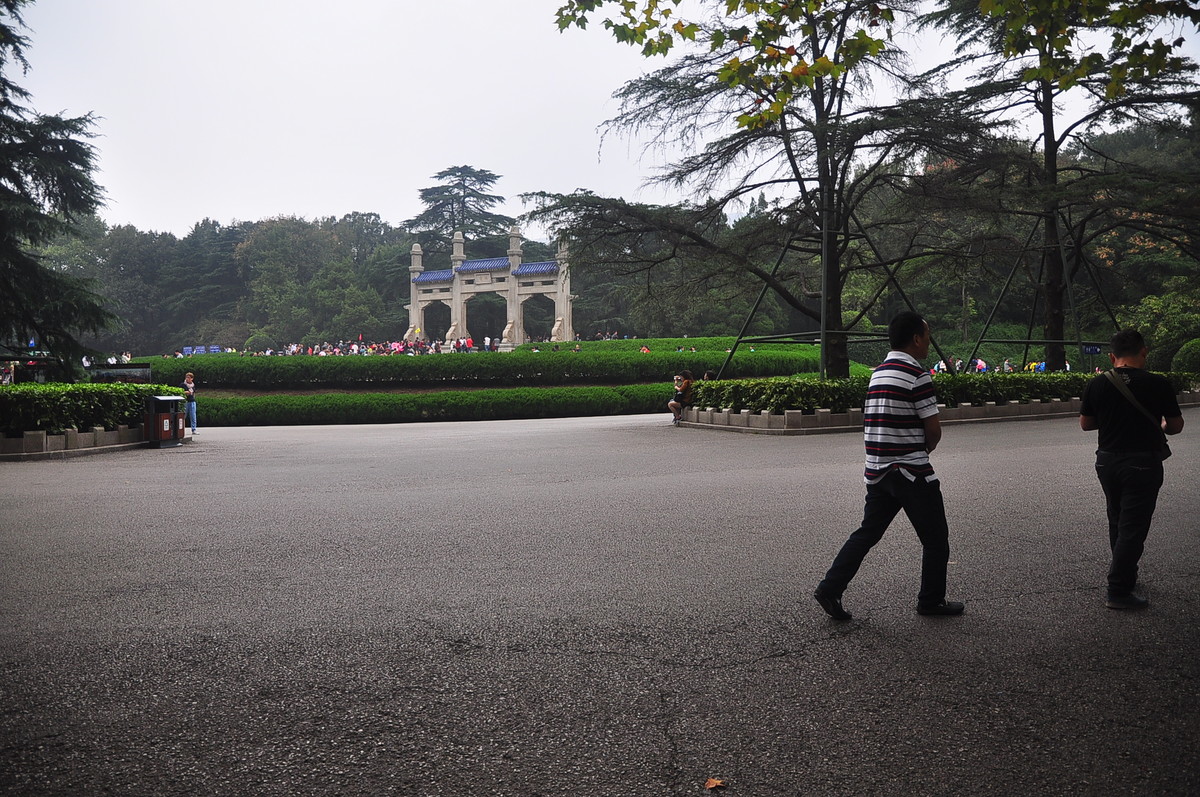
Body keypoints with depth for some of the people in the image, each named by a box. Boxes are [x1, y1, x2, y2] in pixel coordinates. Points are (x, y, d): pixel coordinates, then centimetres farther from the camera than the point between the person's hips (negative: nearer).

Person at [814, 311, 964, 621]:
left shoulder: (879, 372, 12)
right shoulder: (916, 375, -14)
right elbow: (934, 430, -13)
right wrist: (924, 450, 9)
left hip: (877, 471, 8)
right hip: (911, 472, -8)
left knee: (867, 532, 13)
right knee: (935, 538, 9)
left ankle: (830, 589, 7)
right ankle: (931, 600, 20)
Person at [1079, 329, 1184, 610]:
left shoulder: (1097, 384, -3)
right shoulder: (1157, 384, -12)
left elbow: (1085, 424, 5)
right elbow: (1176, 426, -2)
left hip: (1107, 462, 4)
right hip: (1143, 463, -4)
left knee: (1117, 522, 20)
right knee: (1133, 528, 0)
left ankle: (1126, 576, 33)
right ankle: (1118, 592, 1)